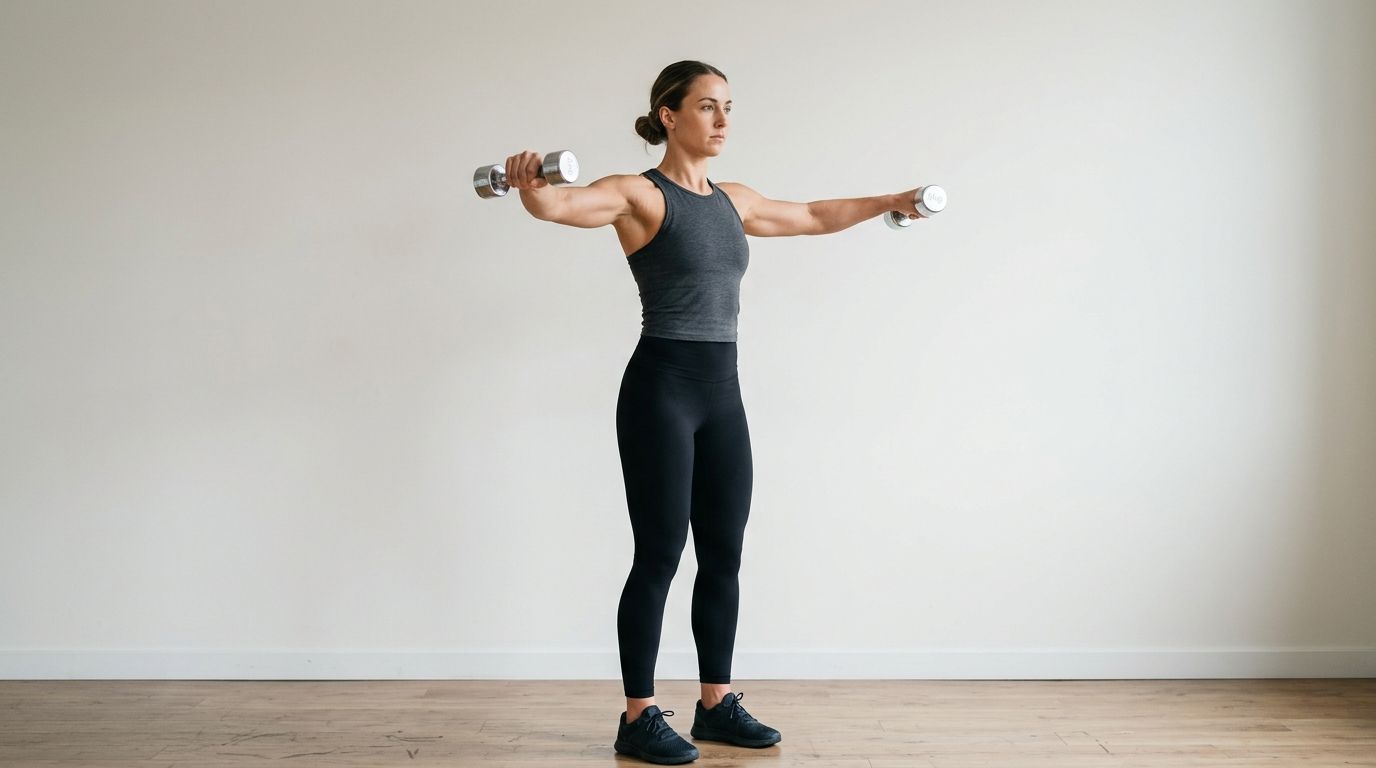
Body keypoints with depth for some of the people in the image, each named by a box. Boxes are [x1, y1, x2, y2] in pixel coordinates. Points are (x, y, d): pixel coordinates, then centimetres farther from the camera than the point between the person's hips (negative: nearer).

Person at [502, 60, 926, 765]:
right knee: (659, 557, -1)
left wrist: (888, 202, 36)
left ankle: (716, 703, 25)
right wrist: (529, 186, -48)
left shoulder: (734, 201, 14)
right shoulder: (639, 194, -8)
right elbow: (559, 205, -27)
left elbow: (814, 216, 29)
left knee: (723, 555, 11)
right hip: (661, 388, -7)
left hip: (722, 391, 7)